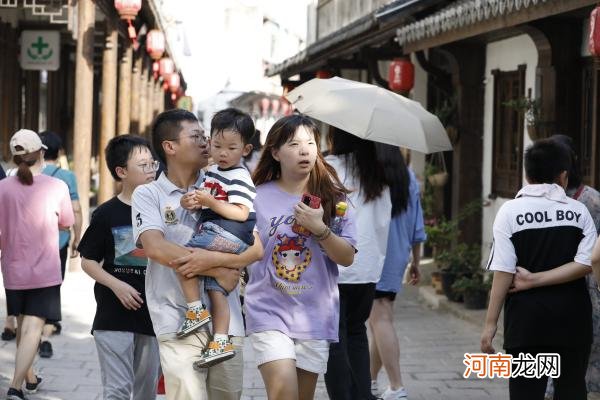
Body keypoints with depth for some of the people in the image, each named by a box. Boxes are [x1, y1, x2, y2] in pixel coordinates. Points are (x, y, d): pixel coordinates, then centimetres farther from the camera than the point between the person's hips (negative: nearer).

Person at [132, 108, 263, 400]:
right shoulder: (147, 195, 4)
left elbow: (258, 247, 2)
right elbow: (155, 248, -13)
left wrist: (214, 259, -16)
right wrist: (218, 270, -14)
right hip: (178, 319, -3)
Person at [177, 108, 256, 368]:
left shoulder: (239, 178, -11)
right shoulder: (212, 171, 17)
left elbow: (241, 213, -20)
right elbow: (205, 202, 24)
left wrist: (210, 201, -23)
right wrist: (192, 202, 1)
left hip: (227, 236, -9)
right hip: (213, 236, 9)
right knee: (216, 289, 7)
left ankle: (196, 310, -13)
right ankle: (221, 341, 7)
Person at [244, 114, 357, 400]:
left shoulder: (332, 198, 4)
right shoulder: (257, 197, 1)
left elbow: (347, 257, -1)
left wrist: (320, 229, -15)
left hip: (315, 314, 2)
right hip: (269, 310, -2)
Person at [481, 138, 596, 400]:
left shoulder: (511, 211, -6)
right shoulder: (579, 211, 1)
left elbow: (504, 272, -10)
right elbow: (585, 264, -9)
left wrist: (490, 323, -5)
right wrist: (535, 279, -7)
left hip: (527, 317, -2)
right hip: (572, 318, 2)